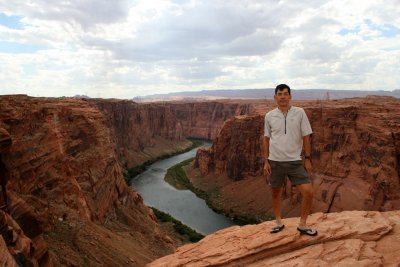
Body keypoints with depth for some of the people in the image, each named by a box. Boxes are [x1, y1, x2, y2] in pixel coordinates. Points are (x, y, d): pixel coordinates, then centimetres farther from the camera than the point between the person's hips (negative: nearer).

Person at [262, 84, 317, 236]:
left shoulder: (299, 113, -4)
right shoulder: (269, 116, -1)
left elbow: (306, 137, 0)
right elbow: (266, 139, 4)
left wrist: (307, 159, -2)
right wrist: (266, 161, 1)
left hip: (295, 161, -1)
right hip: (275, 162, 1)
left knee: (308, 192, -7)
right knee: (276, 193, 12)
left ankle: (302, 225, 13)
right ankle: (279, 223, 32)